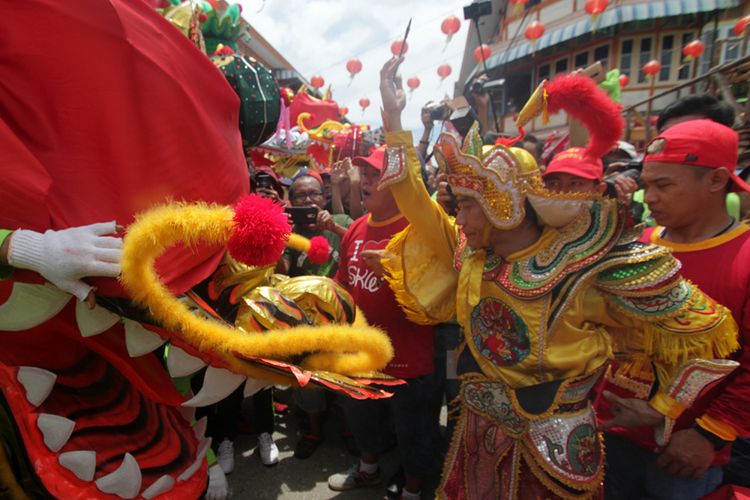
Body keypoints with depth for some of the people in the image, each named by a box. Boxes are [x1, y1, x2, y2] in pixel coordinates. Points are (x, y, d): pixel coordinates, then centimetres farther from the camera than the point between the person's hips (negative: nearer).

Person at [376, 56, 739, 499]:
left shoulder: (592, 274, -24)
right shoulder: (473, 251, -9)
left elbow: (708, 332, -12)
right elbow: (416, 202, -3)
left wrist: (664, 408, -4)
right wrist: (394, 120, -2)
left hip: (547, 457, -5)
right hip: (478, 435, 5)